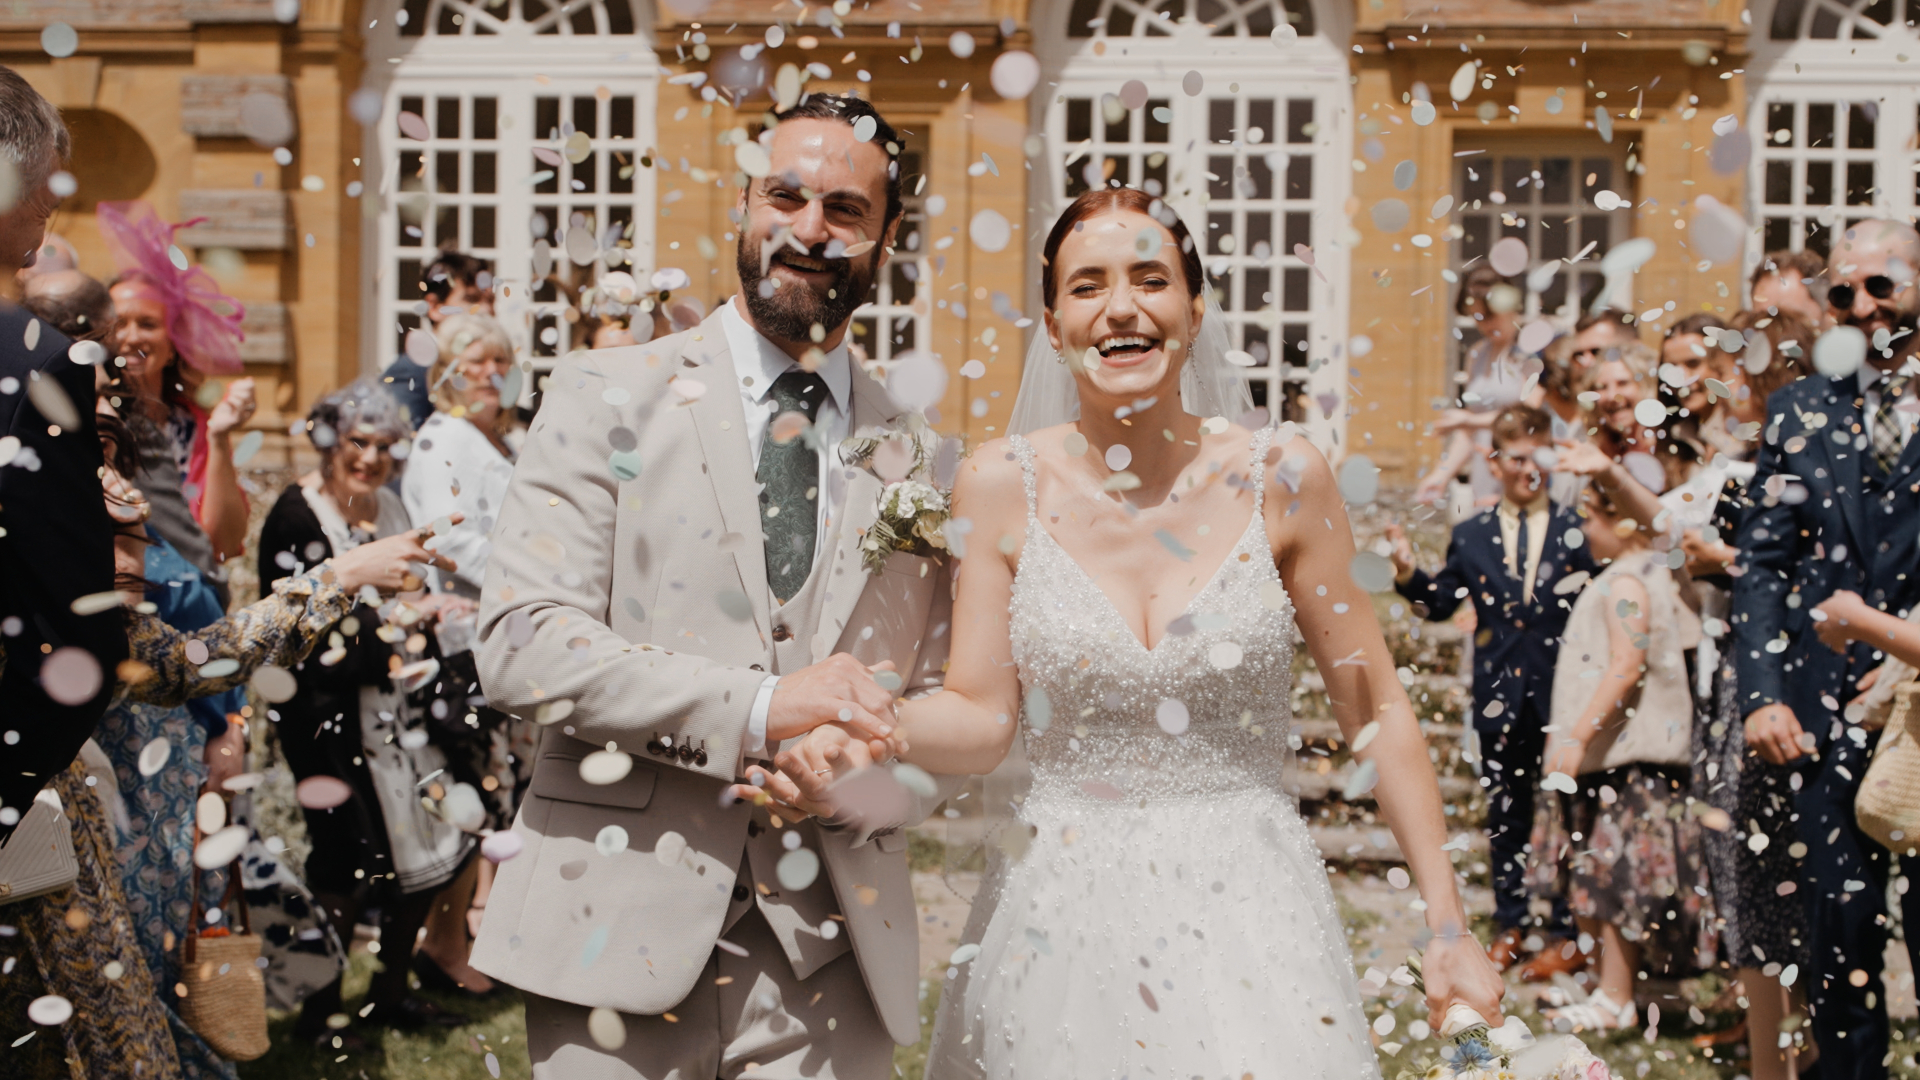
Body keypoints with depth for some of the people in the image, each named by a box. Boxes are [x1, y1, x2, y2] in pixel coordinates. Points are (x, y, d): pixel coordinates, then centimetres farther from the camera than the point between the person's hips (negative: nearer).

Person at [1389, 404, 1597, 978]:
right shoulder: (1471, 535, 8)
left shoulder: (1577, 529, 0)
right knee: (1505, 816, 11)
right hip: (1501, 695, 3)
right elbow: (1440, 603, 9)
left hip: (1563, 695, -3)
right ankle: (1511, 925, 21)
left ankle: (1566, 931, 11)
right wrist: (1408, 572, -6)